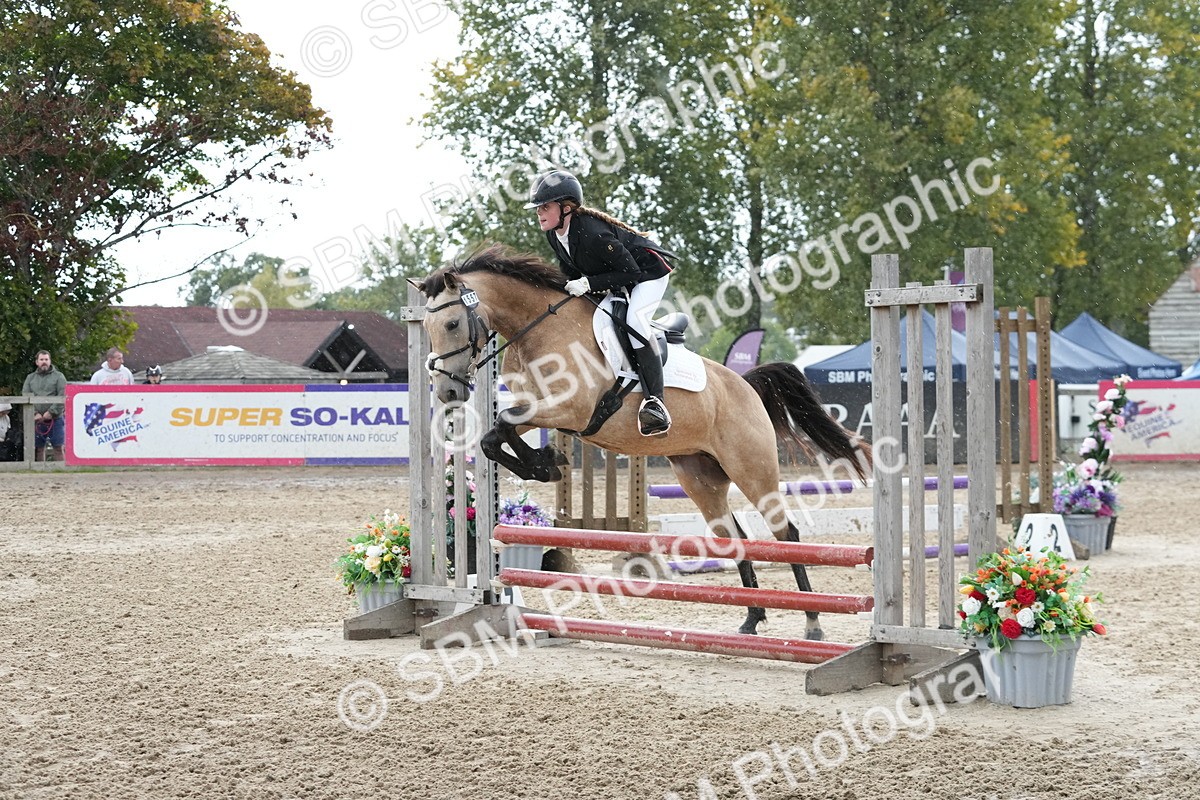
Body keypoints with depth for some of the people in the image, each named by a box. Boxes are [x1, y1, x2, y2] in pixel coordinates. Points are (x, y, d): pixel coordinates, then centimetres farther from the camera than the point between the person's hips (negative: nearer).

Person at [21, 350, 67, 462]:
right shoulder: (30, 378, 14)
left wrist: (51, 412, -14)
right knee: (39, 448, 6)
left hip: (55, 419, -3)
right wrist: (34, 413, -9)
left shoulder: (58, 376, 5)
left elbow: (63, 396, -6)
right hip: (37, 419, 3)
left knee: (58, 448, -4)